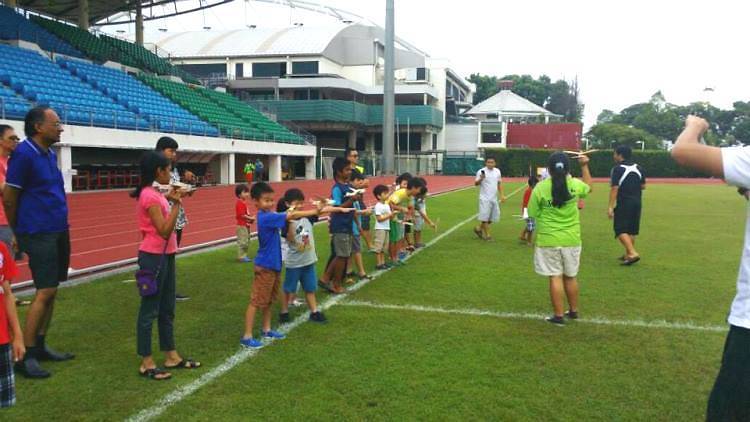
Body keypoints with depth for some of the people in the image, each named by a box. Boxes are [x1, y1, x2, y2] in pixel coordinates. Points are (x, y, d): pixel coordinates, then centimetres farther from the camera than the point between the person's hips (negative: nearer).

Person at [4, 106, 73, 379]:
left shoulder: (50, 154, 12)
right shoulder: (23, 155, -13)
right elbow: (8, 198, -10)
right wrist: (18, 233, 0)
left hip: (59, 231, 8)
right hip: (40, 234, -8)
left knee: (51, 290, 12)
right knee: (45, 292, -9)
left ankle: (40, 346, 22)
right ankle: (25, 355, 0)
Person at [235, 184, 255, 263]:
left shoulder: (245, 203, 13)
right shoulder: (240, 203, -17)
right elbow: (242, 215, -23)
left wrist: (251, 218, 6)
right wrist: (250, 218, -15)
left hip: (246, 225, 11)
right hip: (242, 226, -10)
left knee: (246, 241, 17)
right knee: (242, 241, -6)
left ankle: (244, 255, 25)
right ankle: (241, 256, 0)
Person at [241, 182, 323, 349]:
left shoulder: (269, 216, 7)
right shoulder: (265, 217, -21)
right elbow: (291, 216, -25)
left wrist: (288, 215, -4)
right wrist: (315, 211, -23)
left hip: (274, 265, 9)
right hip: (265, 267, -9)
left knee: (269, 300, 18)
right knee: (256, 301, -3)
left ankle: (266, 330, 30)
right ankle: (247, 337, 2)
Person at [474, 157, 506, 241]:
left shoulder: (497, 171, 9)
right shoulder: (481, 171, -8)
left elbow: (499, 183, 18)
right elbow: (476, 183, -10)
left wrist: (502, 195, 11)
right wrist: (481, 179, -30)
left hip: (494, 198, 6)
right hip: (485, 198, -6)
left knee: (494, 217, 8)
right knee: (485, 217, -5)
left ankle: (479, 228, 24)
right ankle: (487, 235, 7)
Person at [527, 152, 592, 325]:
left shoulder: (540, 188, -12)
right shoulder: (575, 185, -5)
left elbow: (532, 214, -6)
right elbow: (589, 187, 20)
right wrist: (585, 166, 25)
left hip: (549, 240, -3)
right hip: (571, 240, 3)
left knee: (555, 277, 3)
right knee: (570, 277, 17)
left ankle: (558, 315, 8)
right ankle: (573, 311, 32)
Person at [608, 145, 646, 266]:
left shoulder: (617, 169, -12)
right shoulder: (638, 168, 9)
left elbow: (614, 188, -16)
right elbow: (643, 186, 13)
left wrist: (610, 207, -16)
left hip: (623, 203, -7)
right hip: (637, 202, 7)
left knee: (621, 230, -4)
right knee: (632, 230, 14)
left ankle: (632, 253, -17)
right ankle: (628, 254, 22)